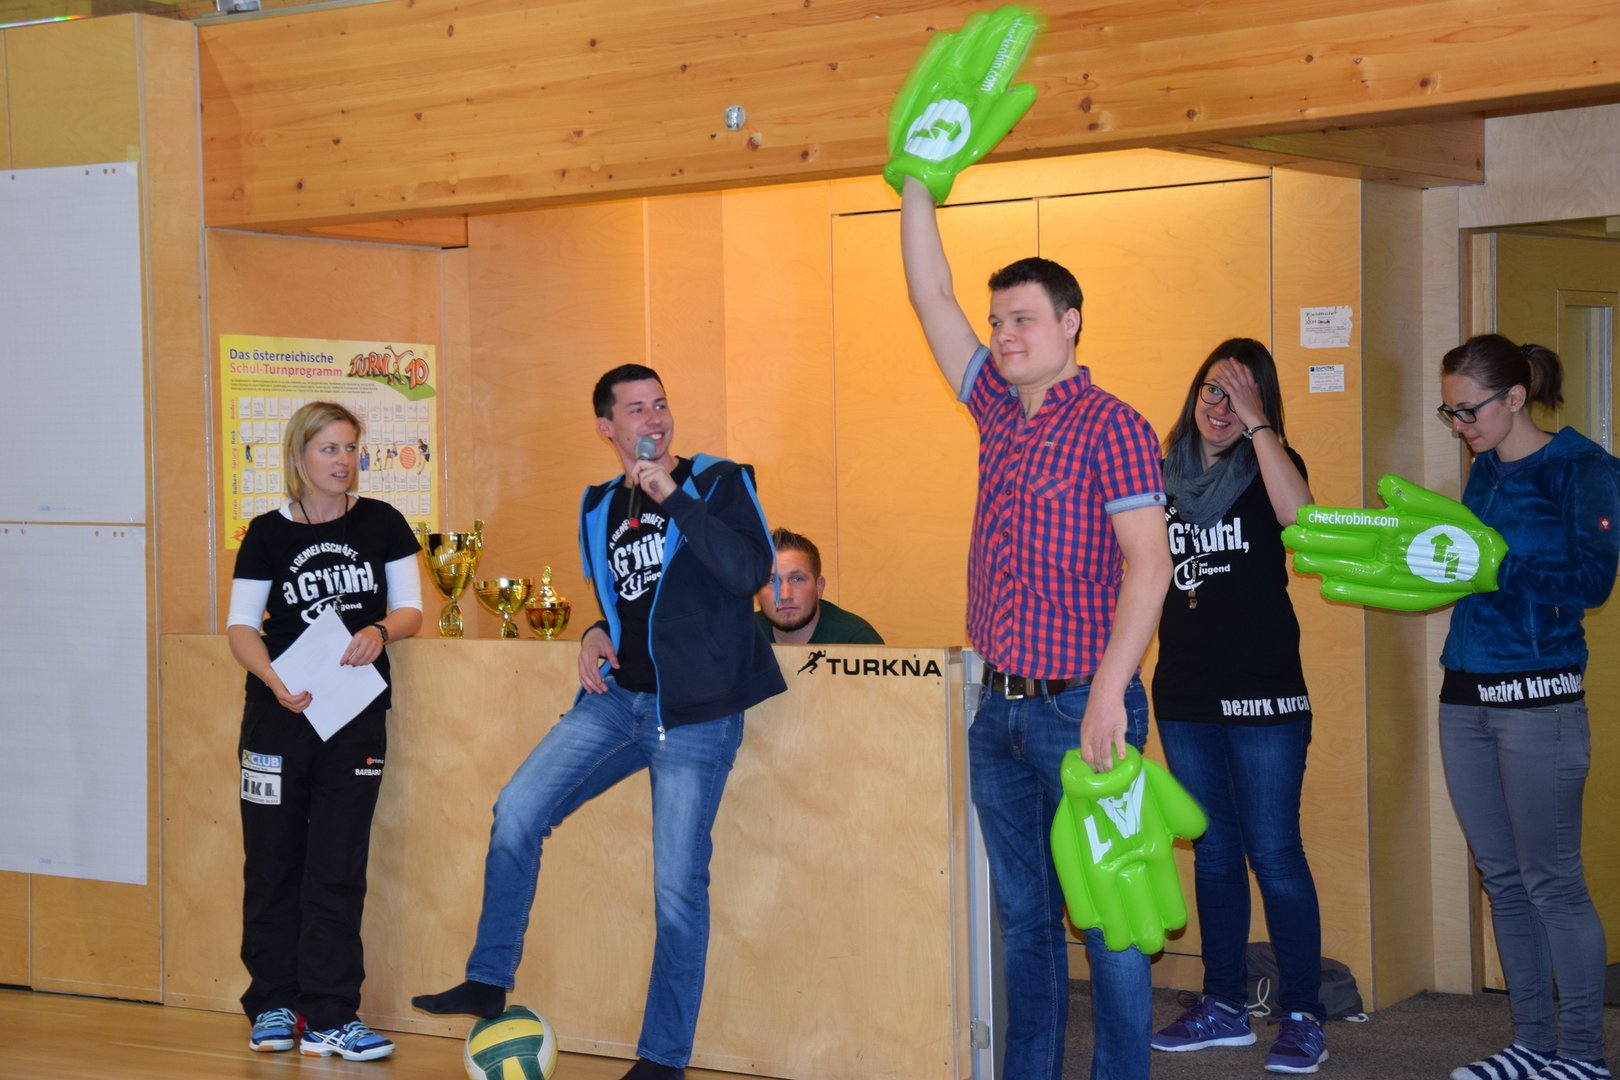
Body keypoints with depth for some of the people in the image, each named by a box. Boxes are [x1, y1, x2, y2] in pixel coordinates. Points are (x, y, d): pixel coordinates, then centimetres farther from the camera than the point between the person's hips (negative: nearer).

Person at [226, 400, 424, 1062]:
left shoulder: (380, 523, 4)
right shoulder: (269, 534, 1)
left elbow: (411, 609, 5)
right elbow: (241, 625, 0)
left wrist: (380, 630, -17)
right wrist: (274, 680, -18)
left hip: (357, 715, 1)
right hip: (279, 712, 0)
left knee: (339, 866, 0)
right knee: (273, 862, 4)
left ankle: (329, 1019, 2)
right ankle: (273, 1006, 16)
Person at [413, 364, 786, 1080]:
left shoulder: (718, 483, -3)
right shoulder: (599, 509, 14)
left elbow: (751, 570, -20)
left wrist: (671, 496, -20)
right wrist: (596, 635, 6)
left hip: (695, 713, -5)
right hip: (617, 699, 6)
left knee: (678, 885, -4)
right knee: (516, 811, -7)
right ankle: (488, 983, 9)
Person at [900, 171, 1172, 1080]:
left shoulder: (1110, 425, -9)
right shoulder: (1002, 410, 12)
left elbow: (1149, 565, -16)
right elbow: (931, 297, 14)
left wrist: (1108, 696, -23)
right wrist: (916, 183, 8)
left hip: (1081, 707, -7)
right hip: (1002, 708, 7)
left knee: (1105, 915, -1)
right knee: (1025, 916, 13)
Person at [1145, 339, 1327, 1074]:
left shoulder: (1269, 466, -3)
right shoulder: (1164, 474, 9)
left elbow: (1297, 514, -27)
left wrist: (1256, 421, -21)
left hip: (1263, 694, -5)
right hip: (1185, 695, 5)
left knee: (1274, 854, -4)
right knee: (1213, 853, 13)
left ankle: (1302, 1018, 4)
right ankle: (1224, 1007, 23)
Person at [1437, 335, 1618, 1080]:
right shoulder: (1484, 471, 13)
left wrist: (1489, 565, -22)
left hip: (1538, 696, -7)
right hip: (1466, 693, 7)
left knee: (1551, 880, -3)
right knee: (1501, 877, 10)